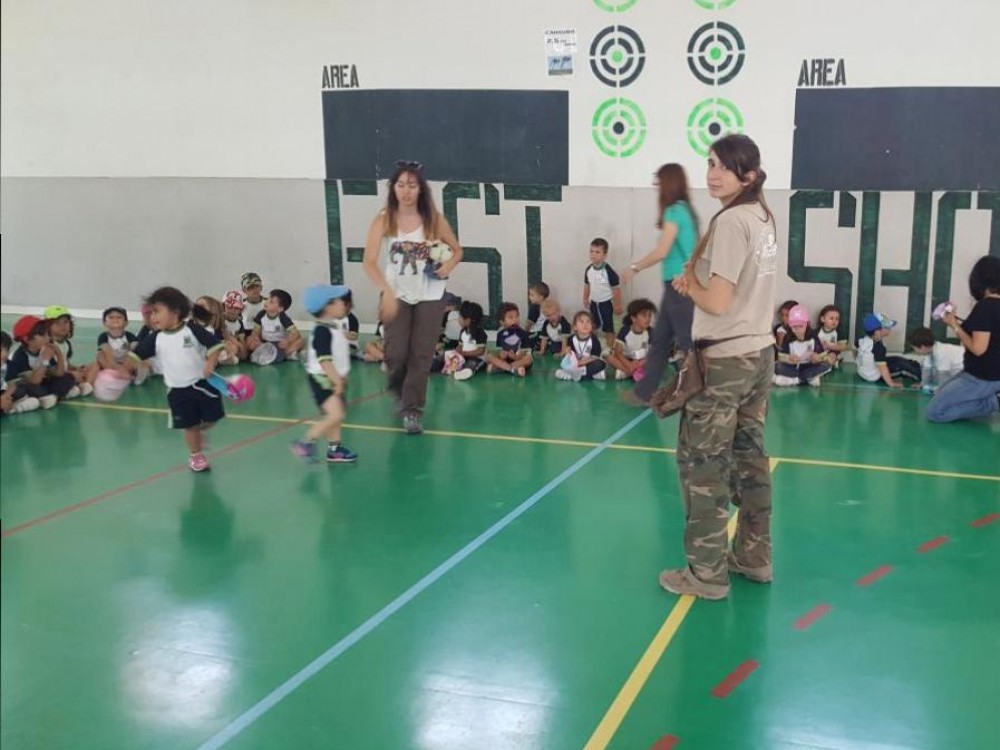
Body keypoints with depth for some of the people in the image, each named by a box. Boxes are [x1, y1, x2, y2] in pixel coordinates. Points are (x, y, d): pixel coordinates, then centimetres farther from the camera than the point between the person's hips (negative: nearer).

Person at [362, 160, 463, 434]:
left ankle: (413, 410, 11)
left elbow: (457, 250, 9)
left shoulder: (434, 220, -5)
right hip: (397, 295, 0)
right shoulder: (383, 220, -8)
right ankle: (399, 390, 29)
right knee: (396, 353, -4)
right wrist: (387, 292, -31)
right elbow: (369, 261, -16)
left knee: (421, 355, 0)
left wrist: (449, 265, -15)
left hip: (429, 296, 1)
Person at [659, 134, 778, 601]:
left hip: (724, 359, -9)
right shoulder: (763, 217, 10)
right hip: (759, 352, 9)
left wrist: (687, 285, -3)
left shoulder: (730, 221, -18)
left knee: (701, 462, -1)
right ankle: (754, 557, 26)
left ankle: (707, 573, 6)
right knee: (748, 457, 16)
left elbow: (717, 303, -21)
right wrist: (697, 282, 4)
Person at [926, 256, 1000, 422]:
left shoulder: (985, 307, -22)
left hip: (983, 378, -9)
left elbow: (978, 348, -24)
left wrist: (955, 326, -13)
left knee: (934, 412, -8)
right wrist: (958, 322, 11)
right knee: (940, 394, 24)